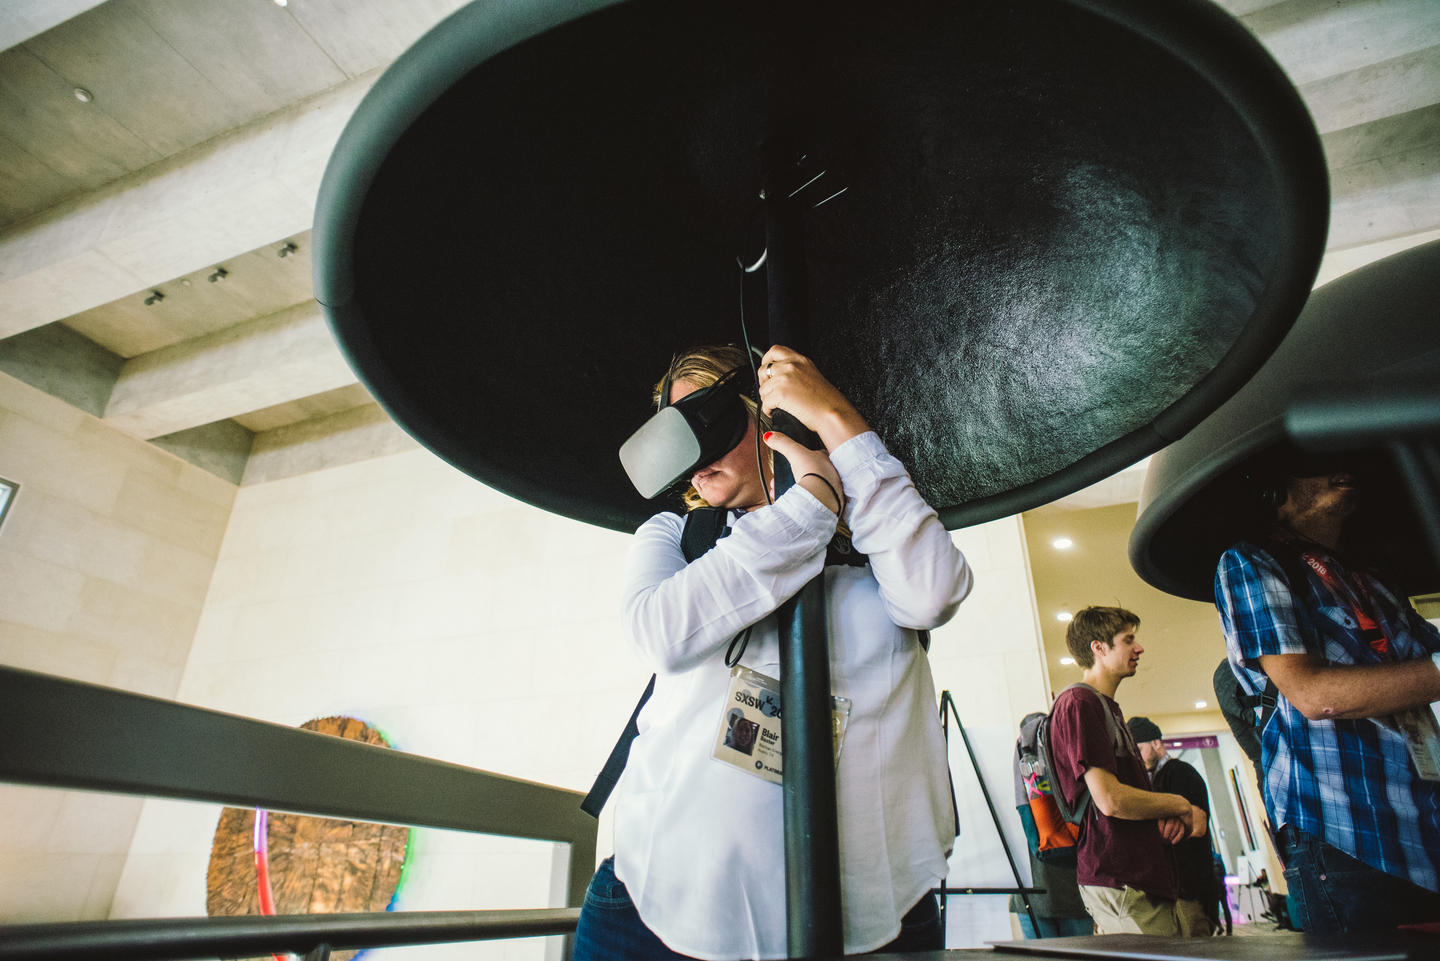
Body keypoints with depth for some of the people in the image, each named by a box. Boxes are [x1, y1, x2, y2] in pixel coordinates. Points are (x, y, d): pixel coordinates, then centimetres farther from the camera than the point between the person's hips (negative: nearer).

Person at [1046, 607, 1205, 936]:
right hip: (1117, 883, -10)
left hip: (1148, 879, 10)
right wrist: (1181, 805, -4)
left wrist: (1169, 815, 3)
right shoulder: (1078, 702, -13)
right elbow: (1110, 800, -21)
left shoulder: (1108, 708, 21)